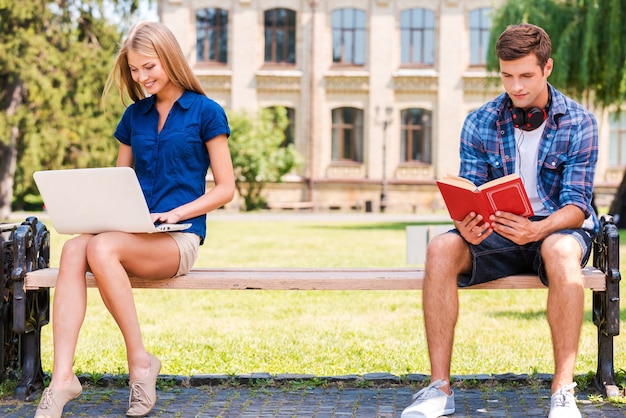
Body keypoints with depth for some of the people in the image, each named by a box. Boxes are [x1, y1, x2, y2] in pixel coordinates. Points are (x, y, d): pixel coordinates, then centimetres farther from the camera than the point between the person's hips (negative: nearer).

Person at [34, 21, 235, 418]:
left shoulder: (206, 112, 2)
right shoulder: (135, 116, 17)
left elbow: (226, 188, 0)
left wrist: (175, 213, -13)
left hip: (179, 237, -5)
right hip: (133, 232, 5)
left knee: (101, 247, -34)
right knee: (73, 250, -29)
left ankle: (140, 360, -21)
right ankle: (62, 377, -36)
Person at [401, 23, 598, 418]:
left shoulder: (579, 123, -6)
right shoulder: (479, 124, 0)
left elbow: (576, 204, -11)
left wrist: (537, 230, -33)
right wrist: (466, 227, -28)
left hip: (557, 227, -2)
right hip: (496, 233, 2)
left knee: (560, 249, -40)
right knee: (441, 248, -29)